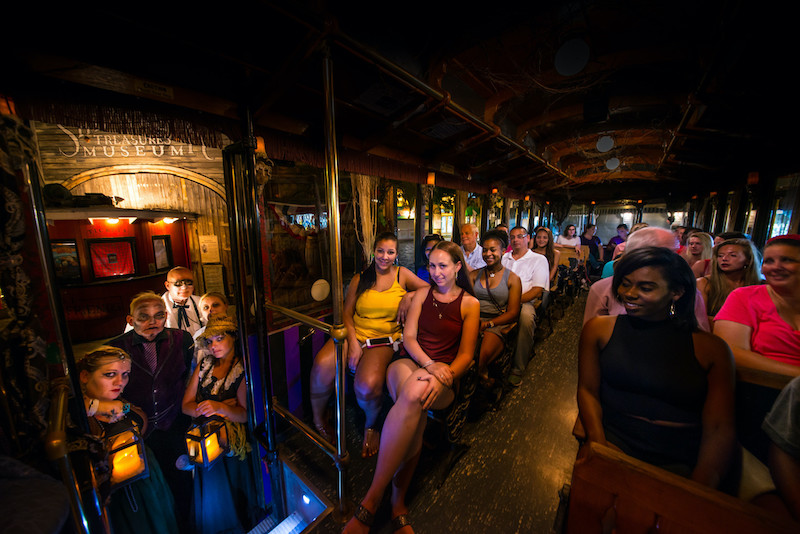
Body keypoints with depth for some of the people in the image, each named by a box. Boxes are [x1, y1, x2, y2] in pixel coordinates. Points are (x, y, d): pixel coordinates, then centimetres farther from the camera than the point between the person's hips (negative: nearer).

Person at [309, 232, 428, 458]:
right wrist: (352, 341, -9)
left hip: (384, 340, -1)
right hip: (355, 333, 2)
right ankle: (318, 418, 6)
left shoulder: (402, 274, 8)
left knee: (368, 386, -29)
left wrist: (410, 297, -10)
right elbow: (346, 312, 6)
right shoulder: (360, 278, 10)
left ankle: (371, 425, 10)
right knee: (322, 365, -28)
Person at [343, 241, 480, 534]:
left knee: (416, 393, -37)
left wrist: (443, 375, -19)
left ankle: (371, 499, -24)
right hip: (408, 362, 2)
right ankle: (398, 502, -18)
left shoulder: (470, 303, 7)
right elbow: (409, 336, 4)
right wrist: (429, 364, -16)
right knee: (416, 412, -35)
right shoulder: (422, 293, 13)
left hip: (445, 375, -1)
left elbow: (466, 354, 2)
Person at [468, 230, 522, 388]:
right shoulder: (474, 275, 17)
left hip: (498, 324, -2)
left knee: (483, 354, -31)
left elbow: (513, 313, 0)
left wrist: (488, 323, -13)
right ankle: (482, 374, -5)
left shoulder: (512, 278, 8)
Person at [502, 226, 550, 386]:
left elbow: (537, 290, 0)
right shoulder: (504, 258, 24)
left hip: (524, 301, -3)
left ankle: (517, 369, -21)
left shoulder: (539, 259, 12)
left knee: (526, 317, -38)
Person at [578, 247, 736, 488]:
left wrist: (699, 490, -15)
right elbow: (587, 390, 4)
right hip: (614, 442, 0)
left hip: (683, 461, 1)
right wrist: (598, 440, -11)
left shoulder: (711, 348, 4)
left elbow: (720, 429, -1)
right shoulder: (599, 328, 3)